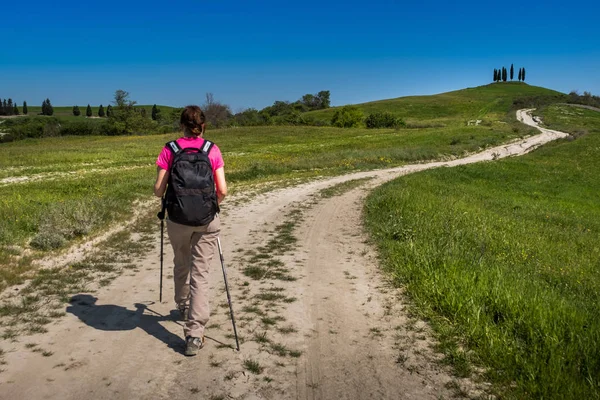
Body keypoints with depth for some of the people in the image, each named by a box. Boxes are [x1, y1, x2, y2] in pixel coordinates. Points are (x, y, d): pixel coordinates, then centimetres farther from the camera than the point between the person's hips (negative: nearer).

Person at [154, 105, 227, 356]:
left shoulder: (169, 150, -4)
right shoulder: (212, 150, -4)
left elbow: (158, 190, -7)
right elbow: (222, 190, -7)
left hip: (177, 220, 1)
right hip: (207, 221, -1)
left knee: (181, 265, 24)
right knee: (200, 274, 3)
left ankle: (183, 307, 49)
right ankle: (194, 335, -3)